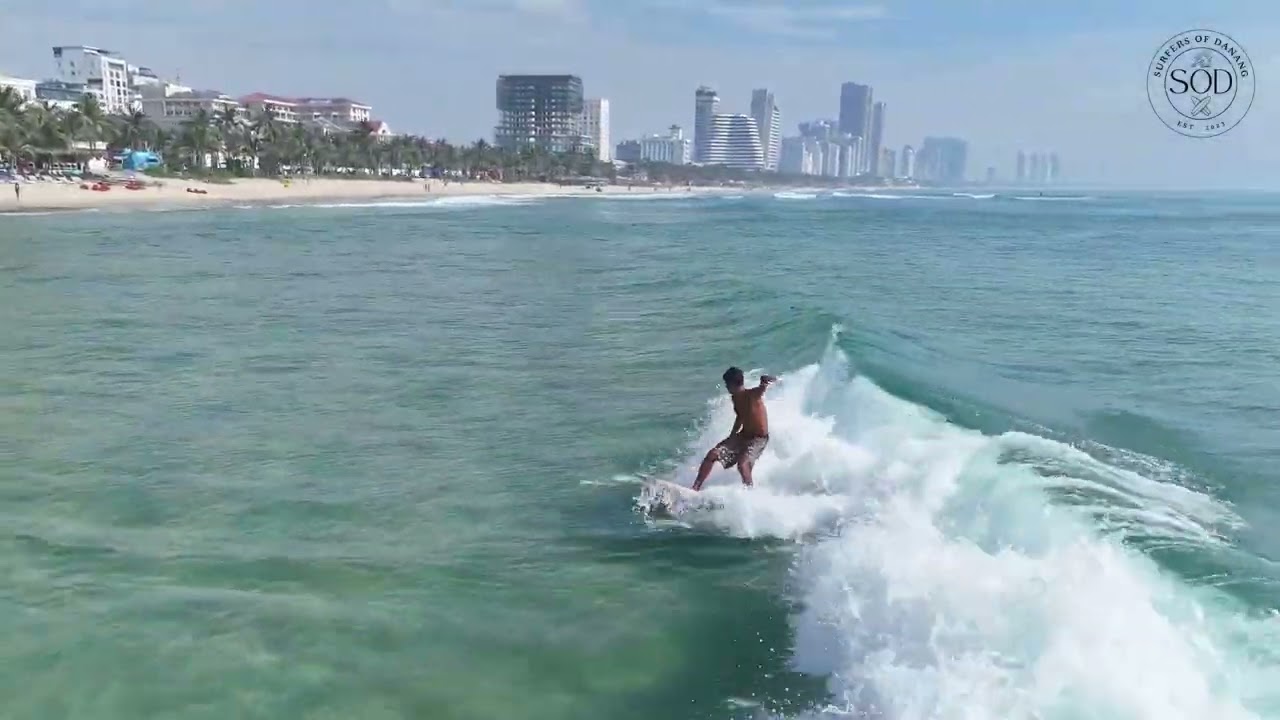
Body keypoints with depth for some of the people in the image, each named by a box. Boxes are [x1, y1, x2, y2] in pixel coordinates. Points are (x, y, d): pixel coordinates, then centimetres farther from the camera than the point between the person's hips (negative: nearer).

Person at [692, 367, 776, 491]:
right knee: (713, 454, -3)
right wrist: (732, 435, 25)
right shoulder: (735, 398, 1)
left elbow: (762, 387, -45)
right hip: (743, 435, 8)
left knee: (742, 464, -28)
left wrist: (765, 382, -68)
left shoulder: (753, 394, -22)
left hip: (759, 439, -8)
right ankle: (695, 488, 4)